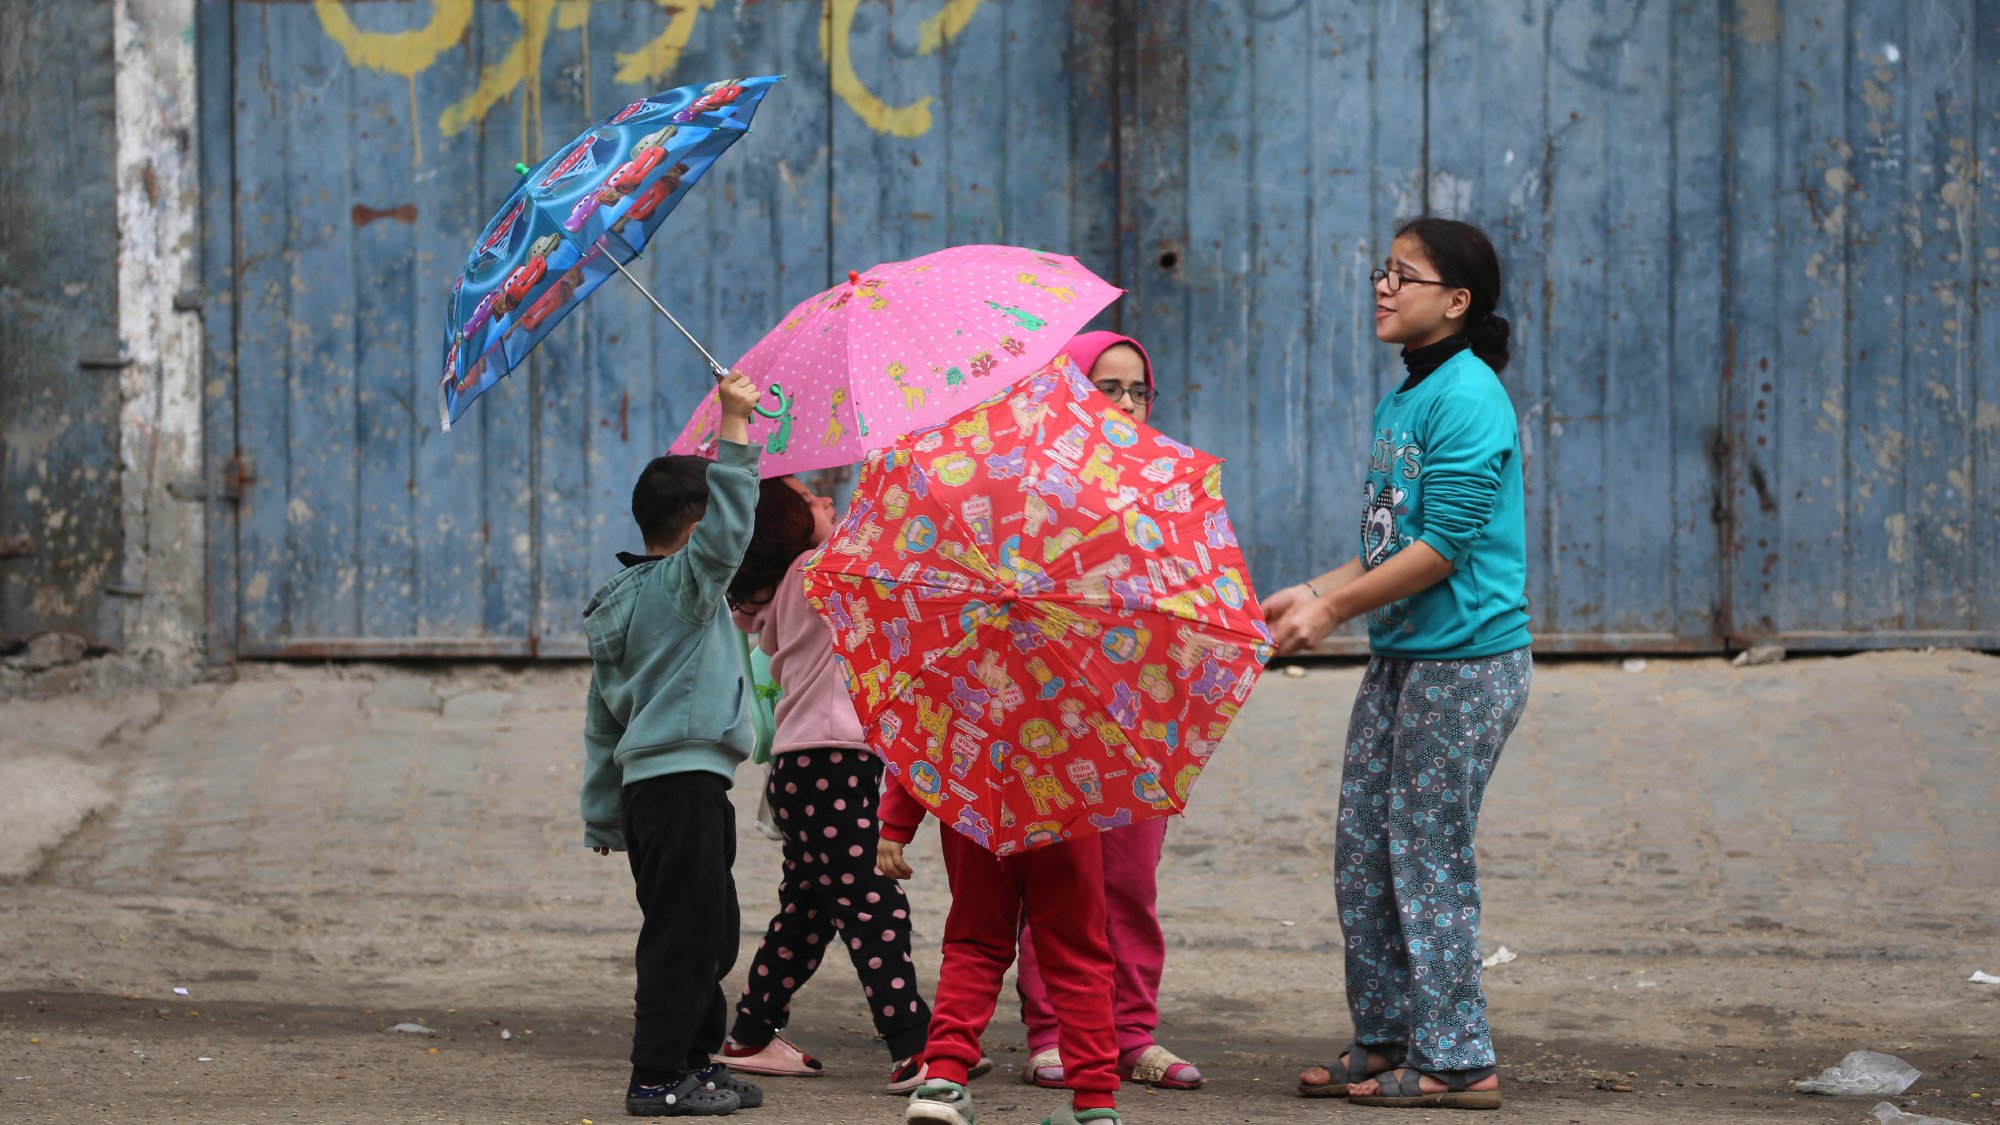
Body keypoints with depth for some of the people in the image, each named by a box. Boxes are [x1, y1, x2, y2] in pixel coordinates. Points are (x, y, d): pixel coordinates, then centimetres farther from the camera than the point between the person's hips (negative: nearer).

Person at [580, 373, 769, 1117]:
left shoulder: (621, 605, 18)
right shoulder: (680, 584, -8)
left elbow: (602, 721, 21)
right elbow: (729, 523, -24)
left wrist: (603, 816, 24)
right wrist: (734, 427, -23)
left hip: (647, 784, 10)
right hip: (683, 782, -10)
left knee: (710, 936, 18)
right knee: (684, 937, -8)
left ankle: (694, 1061, 25)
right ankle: (657, 1079, -8)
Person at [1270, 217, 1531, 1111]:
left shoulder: (1468, 396, -14)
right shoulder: (1397, 404, 14)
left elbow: (1443, 546, -19)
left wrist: (1335, 607, -16)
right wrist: (1312, 593, 8)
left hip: (1465, 659, -9)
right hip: (1399, 654, 9)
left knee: (1429, 856, -5)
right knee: (1362, 852, 10)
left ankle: (1454, 1061, 3)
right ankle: (1385, 1040, 19)